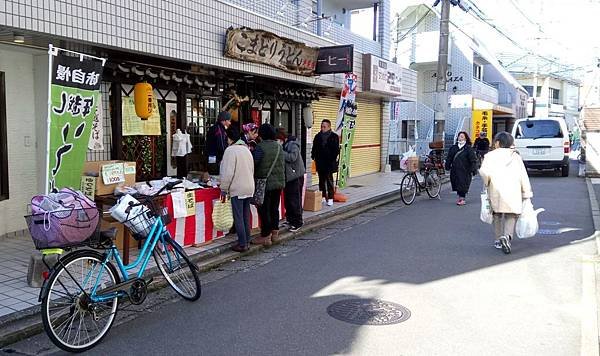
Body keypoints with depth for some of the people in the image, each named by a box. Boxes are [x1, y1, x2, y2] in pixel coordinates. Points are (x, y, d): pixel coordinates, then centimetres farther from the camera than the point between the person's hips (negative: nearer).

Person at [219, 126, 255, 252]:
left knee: (238, 217, -2)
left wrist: (223, 189, -9)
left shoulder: (230, 150, -12)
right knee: (246, 216, 14)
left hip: (237, 189, -8)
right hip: (249, 188, 8)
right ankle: (247, 241, 19)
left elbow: (228, 172, -16)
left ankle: (242, 244, 0)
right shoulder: (246, 149, 14)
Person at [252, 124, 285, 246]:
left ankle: (265, 236, 5)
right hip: (279, 182, 7)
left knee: (264, 210, 1)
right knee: (274, 208, 16)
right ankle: (275, 233, 24)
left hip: (265, 183, -7)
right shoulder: (279, 146, 6)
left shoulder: (260, 147, -16)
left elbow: (254, 163, -16)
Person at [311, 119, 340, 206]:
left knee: (329, 180, 0)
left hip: (329, 162, -4)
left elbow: (336, 149, -4)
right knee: (321, 180, 11)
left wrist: (333, 158, -12)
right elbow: (314, 148, 13)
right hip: (320, 162, 4)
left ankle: (330, 198, 6)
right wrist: (314, 156, 1)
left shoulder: (334, 136, -3)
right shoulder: (318, 136, 9)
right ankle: (323, 197, 20)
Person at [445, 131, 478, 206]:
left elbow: (473, 160, -6)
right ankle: (460, 197, 24)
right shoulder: (453, 148, 10)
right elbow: (449, 158, 16)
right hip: (455, 170, 5)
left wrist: (473, 169, -12)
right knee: (457, 185, 9)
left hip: (465, 170, -4)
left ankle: (462, 198, 3)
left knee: (463, 185, -5)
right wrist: (447, 166, 11)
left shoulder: (468, 148, -3)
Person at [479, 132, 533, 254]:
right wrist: (526, 193, 9)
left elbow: (484, 171, -17)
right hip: (513, 191, 0)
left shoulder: (490, 156, 0)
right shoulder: (515, 156, 7)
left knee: (497, 214, 17)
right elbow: (523, 176, 5)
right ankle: (507, 236, -19)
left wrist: (486, 183, 2)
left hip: (495, 191, 0)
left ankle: (498, 241, 23)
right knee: (512, 215, 7)